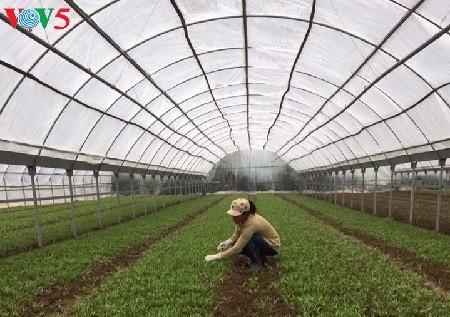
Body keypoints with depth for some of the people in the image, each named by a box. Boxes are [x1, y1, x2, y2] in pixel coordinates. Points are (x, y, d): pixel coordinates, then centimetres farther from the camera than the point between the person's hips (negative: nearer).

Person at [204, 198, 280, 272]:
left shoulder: (251, 223, -36)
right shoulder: (244, 218, -13)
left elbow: (238, 248, -35)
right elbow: (237, 235, 0)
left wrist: (216, 256, -32)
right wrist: (227, 242, -20)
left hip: (272, 245, -8)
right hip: (261, 242, 8)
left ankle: (257, 262, -9)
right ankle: (260, 257, 8)